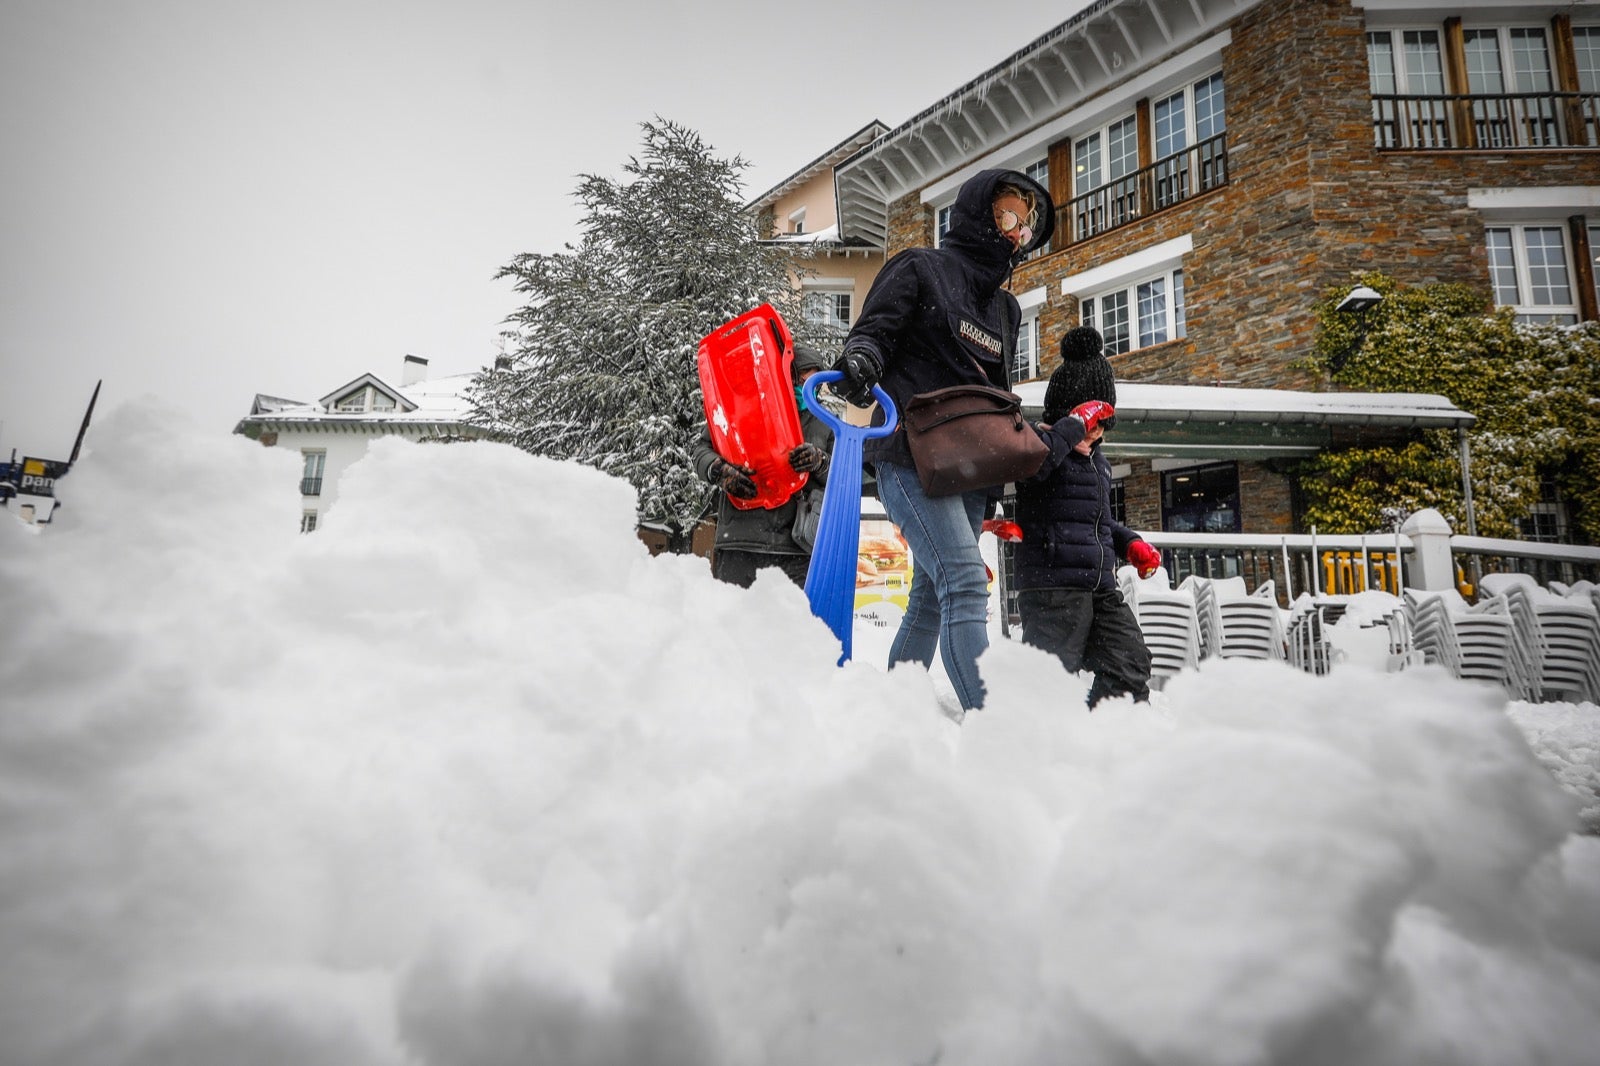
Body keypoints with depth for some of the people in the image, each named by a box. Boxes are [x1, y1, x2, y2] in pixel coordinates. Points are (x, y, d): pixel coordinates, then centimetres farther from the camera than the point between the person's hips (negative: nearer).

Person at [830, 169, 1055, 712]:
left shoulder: (1005, 307, 24)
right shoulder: (919, 267, 4)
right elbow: (873, 331, -6)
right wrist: (858, 360, -28)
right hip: (910, 456, -7)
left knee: (932, 597, 10)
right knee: (966, 581, -20)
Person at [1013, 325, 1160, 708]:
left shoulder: (1097, 460, 22)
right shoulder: (1043, 446, -6)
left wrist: (1130, 542, 17)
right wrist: (1076, 423, -23)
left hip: (1102, 588, 9)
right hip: (1052, 586, -9)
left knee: (1131, 667, 10)